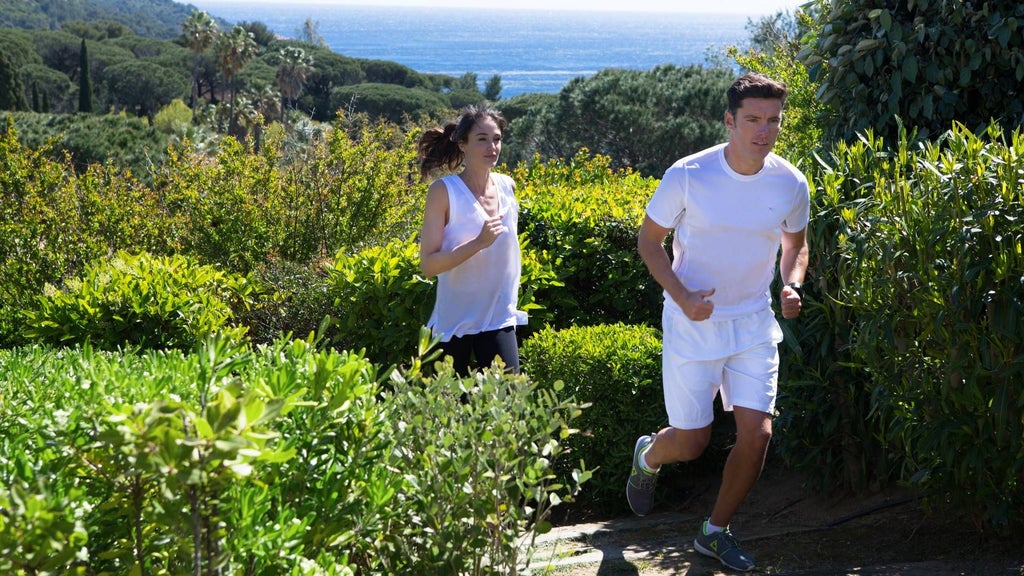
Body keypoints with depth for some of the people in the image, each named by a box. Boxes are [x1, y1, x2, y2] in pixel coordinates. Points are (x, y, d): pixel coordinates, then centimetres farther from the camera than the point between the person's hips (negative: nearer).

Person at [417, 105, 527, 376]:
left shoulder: (507, 186, 2)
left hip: (499, 320, 3)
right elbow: (428, 265, -16)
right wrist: (479, 242, -26)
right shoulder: (444, 191, -12)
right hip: (453, 323, -3)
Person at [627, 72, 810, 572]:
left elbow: (796, 245, 12)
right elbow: (649, 241, -5)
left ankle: (716, 531, 17)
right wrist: (682, 297, -20)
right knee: (691, 443, 2)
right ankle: (647, 457, 40)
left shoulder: (791, 184, -6)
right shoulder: (687, 176, -17)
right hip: (692, 323, -3)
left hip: (754, 324, 3)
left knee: (757, 434, -7)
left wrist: (791, 286, -10)